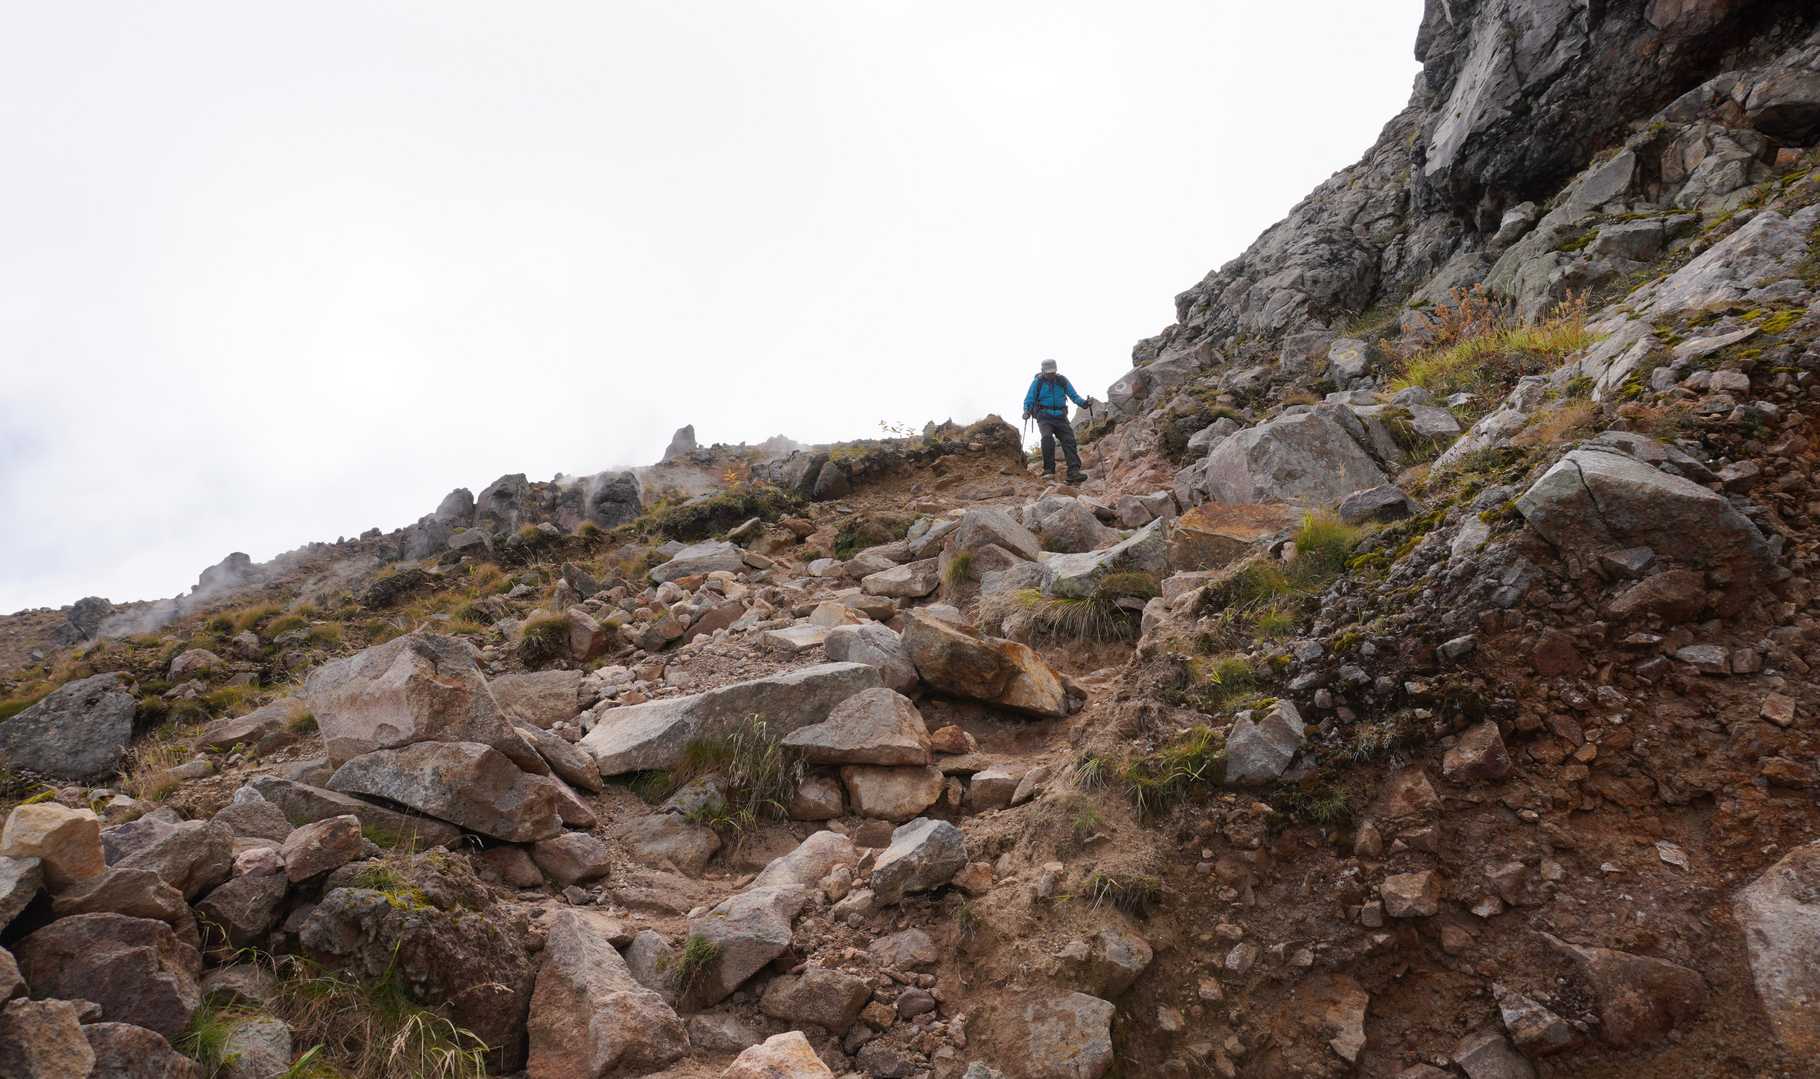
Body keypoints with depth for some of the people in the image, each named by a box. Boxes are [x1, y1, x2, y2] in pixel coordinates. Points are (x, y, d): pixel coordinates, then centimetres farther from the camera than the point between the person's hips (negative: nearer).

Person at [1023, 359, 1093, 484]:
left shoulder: (1062, 381, 7)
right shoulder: (1038, 382, 1)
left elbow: (1074, 396, 7)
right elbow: (1029, 400, 1)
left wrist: (1083, 403, -13)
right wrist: (1027, 411, -20)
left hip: (1060, 417, 2)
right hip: (1044, 416, -2)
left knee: (1069, 440, -15)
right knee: (1047, 438, -29)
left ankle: (1074, 472, -24)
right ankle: (1049, 470, -23)